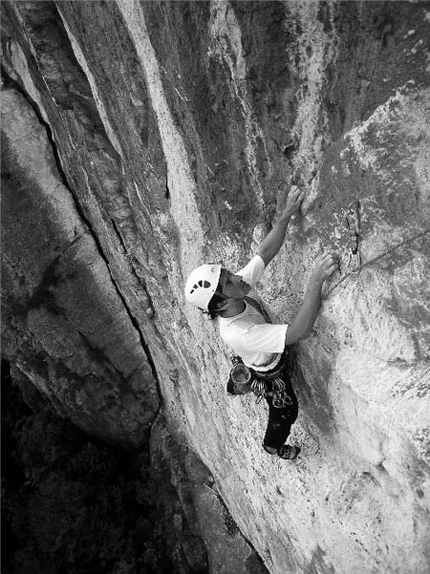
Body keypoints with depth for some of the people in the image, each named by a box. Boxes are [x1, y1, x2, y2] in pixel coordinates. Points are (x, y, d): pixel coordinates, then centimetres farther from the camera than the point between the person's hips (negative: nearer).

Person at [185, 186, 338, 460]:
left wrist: (287, 214, -39)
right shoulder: (236, 334, -49)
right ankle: (273, 446, 56)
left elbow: (266, 251, -27)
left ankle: (238, 386, 78)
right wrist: (317, 280, -62)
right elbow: (299, 331, -55)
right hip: (269, 374, -6)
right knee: (286, 411, 22)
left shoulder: (239, 287, -29)